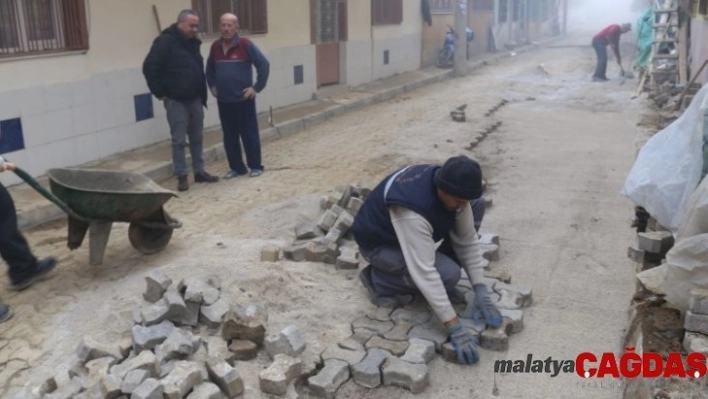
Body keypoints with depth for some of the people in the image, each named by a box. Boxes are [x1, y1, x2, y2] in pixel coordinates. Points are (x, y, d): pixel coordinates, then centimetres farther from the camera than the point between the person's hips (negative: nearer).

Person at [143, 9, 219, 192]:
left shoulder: (193, 42, 10)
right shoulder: (165, 42, -13)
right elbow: (149, 67, -16)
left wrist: (202, 93, 16)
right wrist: (160, 92, -13)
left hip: (195, 99, 7)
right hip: (176, 101, -7)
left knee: (197, 138, 12)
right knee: (179, 140, -1)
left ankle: (199, 172, 21)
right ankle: (182, 176, 6)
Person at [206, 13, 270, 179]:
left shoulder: (246, 45, -9)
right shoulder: (215, 47, 7)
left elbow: (264, 64, -9)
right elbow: (209, 69, 23)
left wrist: (257, 87, -10)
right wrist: (212, 86, 14)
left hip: (244, 99, -5)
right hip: (223, 101, 5)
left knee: (249, 134, 2)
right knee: (229, 136, 9)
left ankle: (256, 166, 13)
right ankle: (236, 167, 19)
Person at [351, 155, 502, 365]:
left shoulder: (452, 189, -18)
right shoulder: (412, 209, -42)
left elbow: (467, 240, -9)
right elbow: (424, 271, -42)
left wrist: (481, 292, -15)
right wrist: (455, 328, -40)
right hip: (379, 243, -8)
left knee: (478, 205, -6)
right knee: (447, 273, -29)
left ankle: (441, 287, 3)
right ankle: (378, 280, -4)